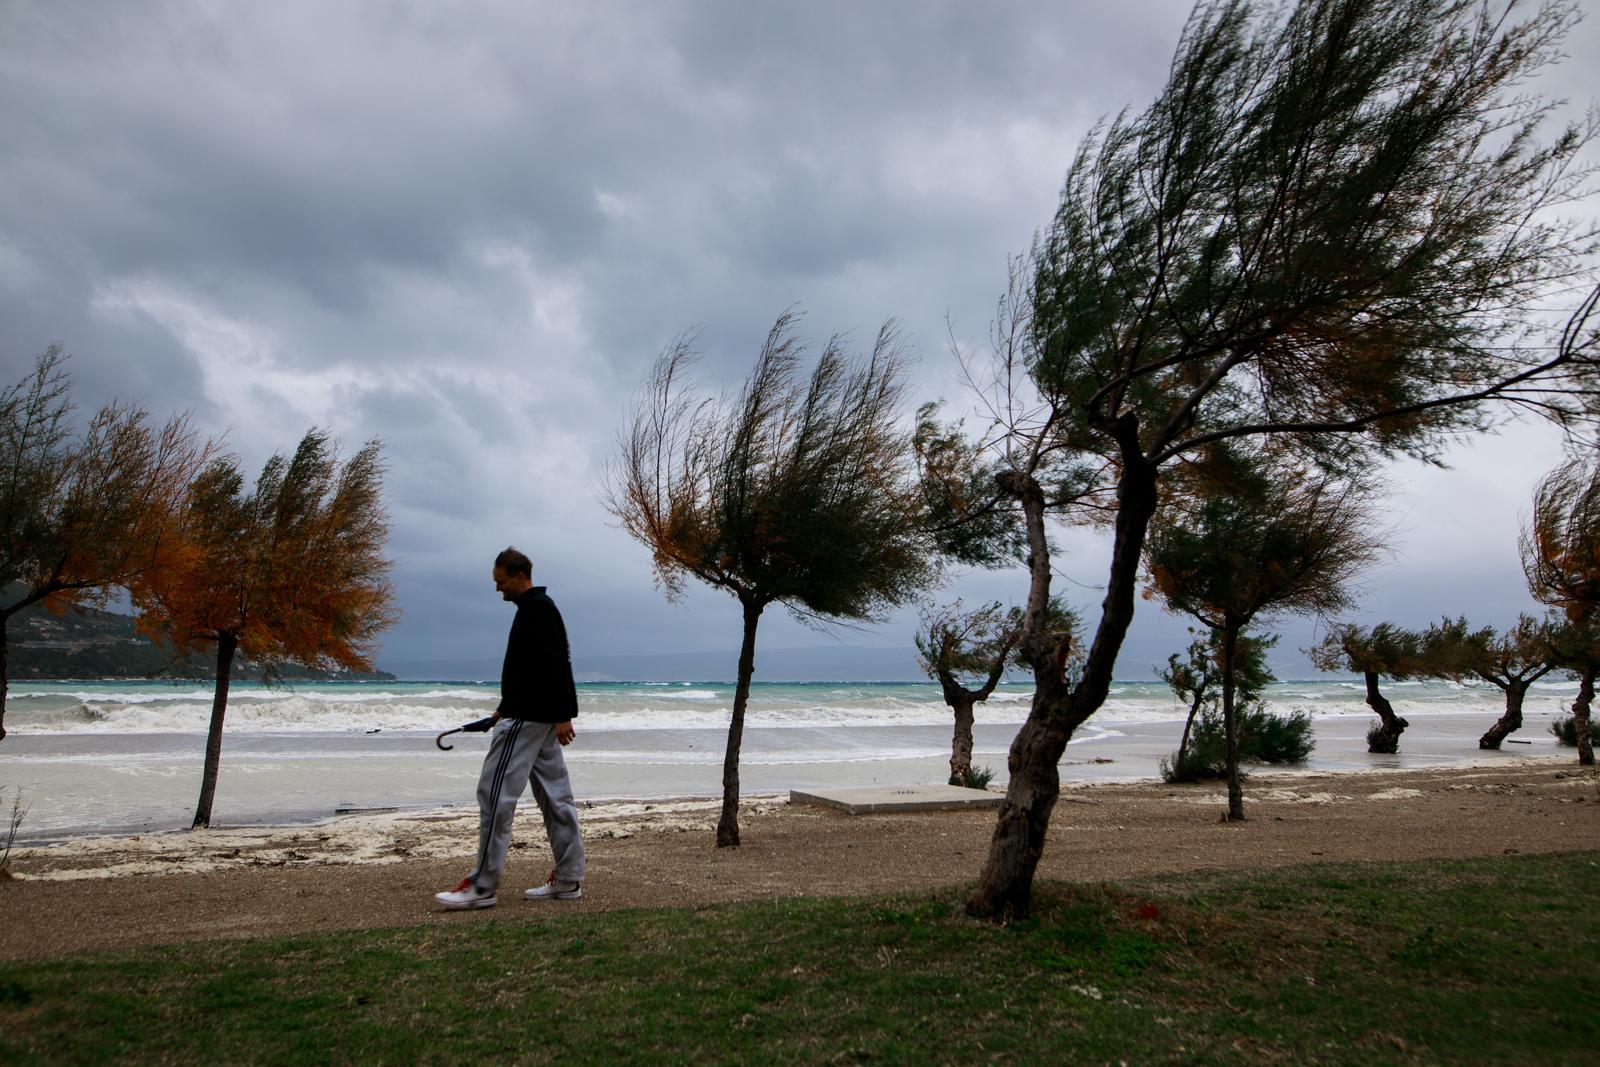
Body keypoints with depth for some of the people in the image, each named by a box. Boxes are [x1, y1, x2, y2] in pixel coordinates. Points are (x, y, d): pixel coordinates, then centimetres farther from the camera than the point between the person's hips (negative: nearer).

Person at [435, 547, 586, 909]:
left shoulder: (536, 609, -14)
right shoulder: (537, 607, 19)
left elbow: (556, 665, -22)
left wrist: (563, 715, -26)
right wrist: (506, 708, 29)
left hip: (527, 719, -11)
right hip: (540, 719, 11)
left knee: (495, 794, -7)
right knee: (555, 797, 9)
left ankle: (482, 886, -2)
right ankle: (568, 879, 13)